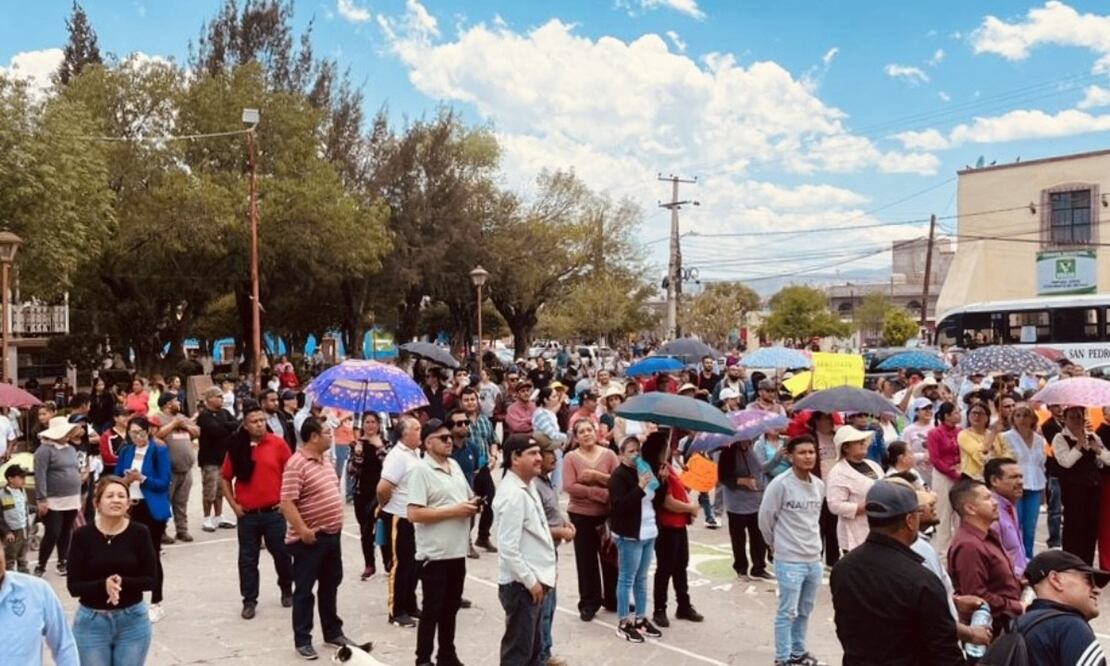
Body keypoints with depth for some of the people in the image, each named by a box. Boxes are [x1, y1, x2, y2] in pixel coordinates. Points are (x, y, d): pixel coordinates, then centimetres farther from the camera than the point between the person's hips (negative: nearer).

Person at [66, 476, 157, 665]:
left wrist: (123, 582, -24)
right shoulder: (83, 536, -9)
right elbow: (73, 586, -8)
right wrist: (103, 585, -26)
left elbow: (150, 579, -6)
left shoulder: (139, 533, -7)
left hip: (133, 620, 1)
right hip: (91, 621, 0)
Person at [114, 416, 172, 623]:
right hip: (131, 508, 5)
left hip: (152, 509, -5)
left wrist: (141, 478, -23)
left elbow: (164, 483, -11)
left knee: (153, 555, 2)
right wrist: (126, 480, -12)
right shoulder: (125, 452, 8)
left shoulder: (159, 451, -8)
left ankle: (156, 604, 11)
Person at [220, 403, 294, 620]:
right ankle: (249, 601, 19)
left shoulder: (278, 443, -6)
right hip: (247, 514, 1)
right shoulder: (237, 447, -3)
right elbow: (225, 478, 8)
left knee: (281, 553, 10)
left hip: (274, 512, -1)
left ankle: (287, 590, 32)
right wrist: (234, 504, 1)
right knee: (248, 559, 7)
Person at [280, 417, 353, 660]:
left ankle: (333, 633, 29)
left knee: (330, 587, 17)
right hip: (310, 539, -8)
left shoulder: (326, 462, 10)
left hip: (332, 535, 9)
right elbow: (287, 503, -24)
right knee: (304, 590, 3)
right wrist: (302, 530, -27)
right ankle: (302, 640, 13)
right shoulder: (296, 464, -19)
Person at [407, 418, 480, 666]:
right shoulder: (421, 470, -14)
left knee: (451, 607, 17)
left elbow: (466, 497, 22)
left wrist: (472, 505, -2)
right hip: (435, 553, -7)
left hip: (457, 551, 7)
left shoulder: (455, 465, 10)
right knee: (432, 610, 3)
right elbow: (414, 514, -22)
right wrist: (454, 510, -21)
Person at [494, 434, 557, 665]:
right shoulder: (513, 494, -22)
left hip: (533, 581, 9)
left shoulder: (527, 486, 10)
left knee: (533, 647, 19)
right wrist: (530, 581, -19)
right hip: (521, 585, -9)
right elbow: (508, 549, -25)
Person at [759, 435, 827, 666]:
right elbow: (765, 518, -8)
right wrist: (779, 542, 4)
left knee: (805, 611, 17)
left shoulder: (819, 485, 3)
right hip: (789, 560, -6)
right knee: (788, 612, 1)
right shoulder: (780, 484, -17)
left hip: (814, 558, 6)